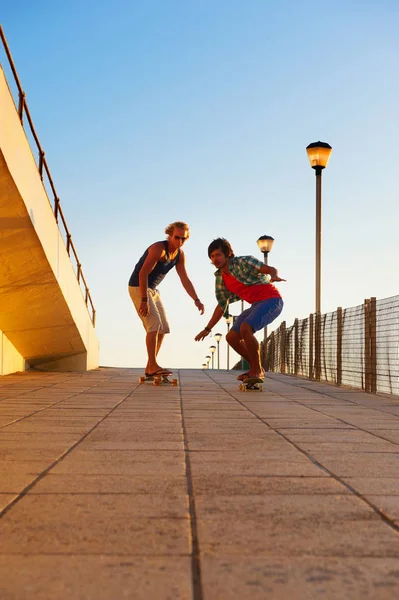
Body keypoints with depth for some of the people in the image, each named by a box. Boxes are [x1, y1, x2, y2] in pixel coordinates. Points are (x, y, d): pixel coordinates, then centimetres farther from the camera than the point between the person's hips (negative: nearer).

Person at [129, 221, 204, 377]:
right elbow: (143, 274, -27)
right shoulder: (159, 248, -23)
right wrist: (144, 300, -31)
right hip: (138, 287, -9)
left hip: (153, 289, 9)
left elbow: (185, 279, 1)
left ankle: (150, 368, 11)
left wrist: (196, 300, -12)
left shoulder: (180, 255, 1)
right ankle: (153, 366, -19)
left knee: (163, 328, 6)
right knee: (154, 324, -20)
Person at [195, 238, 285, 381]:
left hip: (271, 300, -9)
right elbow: (221, 306, 19)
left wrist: (274, 276, -47)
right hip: (256, 305, 9)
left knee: (245, 328, -28)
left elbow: (271, 269, -22)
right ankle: (255, 369, 20)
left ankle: (257, 371, -13)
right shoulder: (220, 279, 11)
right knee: (231, 337, 4)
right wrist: (207, 329, 18)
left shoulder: (243, 262, -11)